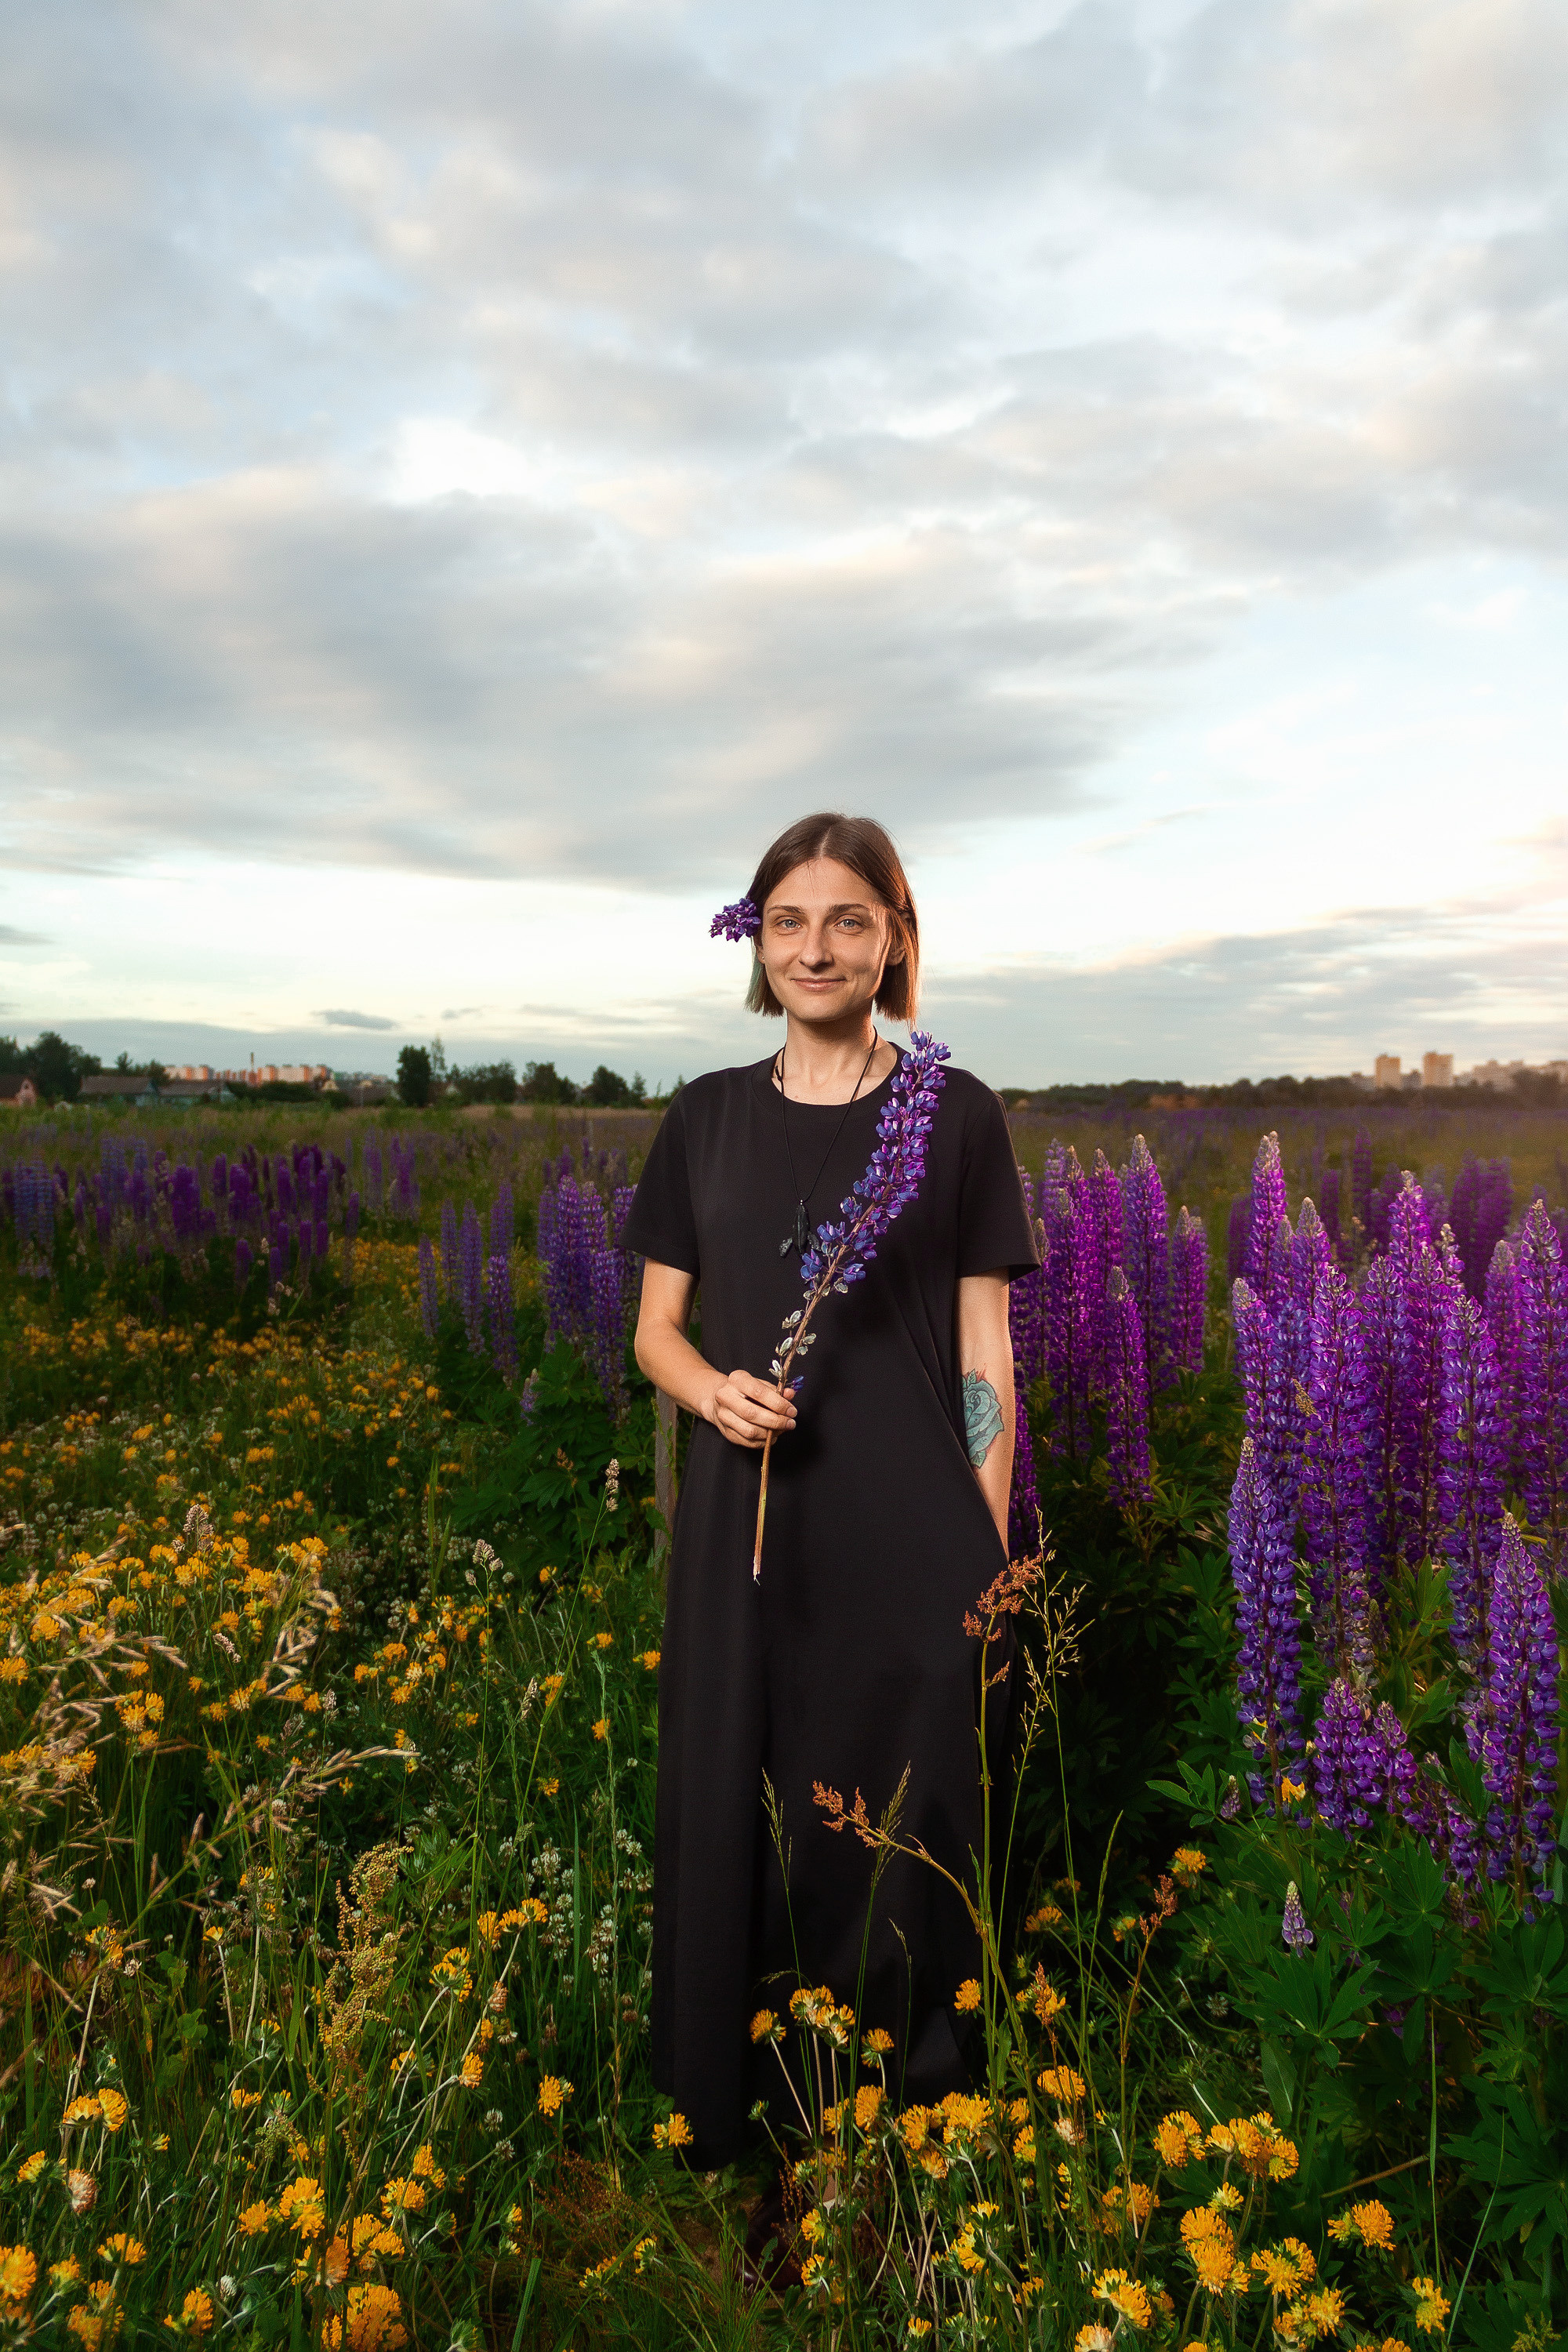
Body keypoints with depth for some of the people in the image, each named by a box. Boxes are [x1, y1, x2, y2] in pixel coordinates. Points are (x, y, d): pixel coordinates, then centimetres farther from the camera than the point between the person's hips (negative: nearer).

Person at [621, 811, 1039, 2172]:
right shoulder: (706, 1118, 6)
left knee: (900, 1820, 8)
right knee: (734, 1813, 12)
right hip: (746, 1535, 3)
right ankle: (726, 2129, 34)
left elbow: (986, 1360, 0)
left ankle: (909, 2114, 32)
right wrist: (713, 1389, -13)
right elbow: (655, 1329, 9)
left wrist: (988, 1553, -3)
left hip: (906, 1545, -2)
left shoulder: (957, 1118, -1)